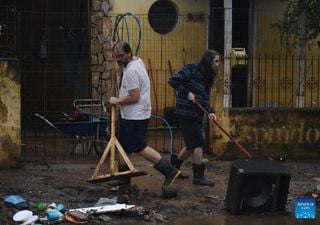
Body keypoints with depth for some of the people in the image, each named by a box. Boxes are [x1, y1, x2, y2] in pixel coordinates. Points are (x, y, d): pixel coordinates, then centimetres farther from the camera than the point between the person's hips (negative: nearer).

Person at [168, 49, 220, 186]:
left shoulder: (208, 78, 13)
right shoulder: (191, 69, -11)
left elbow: (205, 99, 11)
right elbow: (173, 80, -16)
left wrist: (210, 112, -6)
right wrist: (187, 93, -18)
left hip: (197, 114, 9)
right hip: (187, 112, -9)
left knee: (192, 145, 13)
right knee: (198, 143, -7)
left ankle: (174, 166, 29)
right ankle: (199, 176, 0)